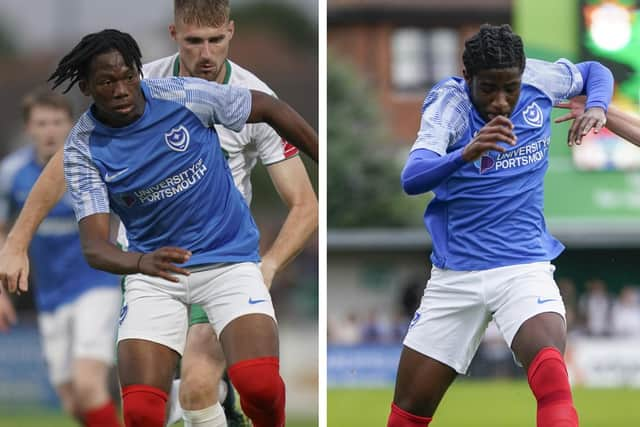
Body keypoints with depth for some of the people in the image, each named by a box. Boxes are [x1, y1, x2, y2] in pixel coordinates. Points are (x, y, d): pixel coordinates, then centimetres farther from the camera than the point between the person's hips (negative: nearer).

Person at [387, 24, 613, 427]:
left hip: (524, 267, 0)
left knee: (552, 379, -30)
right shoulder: (449, 103, -14)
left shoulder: (539, 80, -5)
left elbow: (594, 71, 17)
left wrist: (597, 108, -5)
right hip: (455, 275, 0)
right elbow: (412, 178, -31)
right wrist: (466, 154, -49)